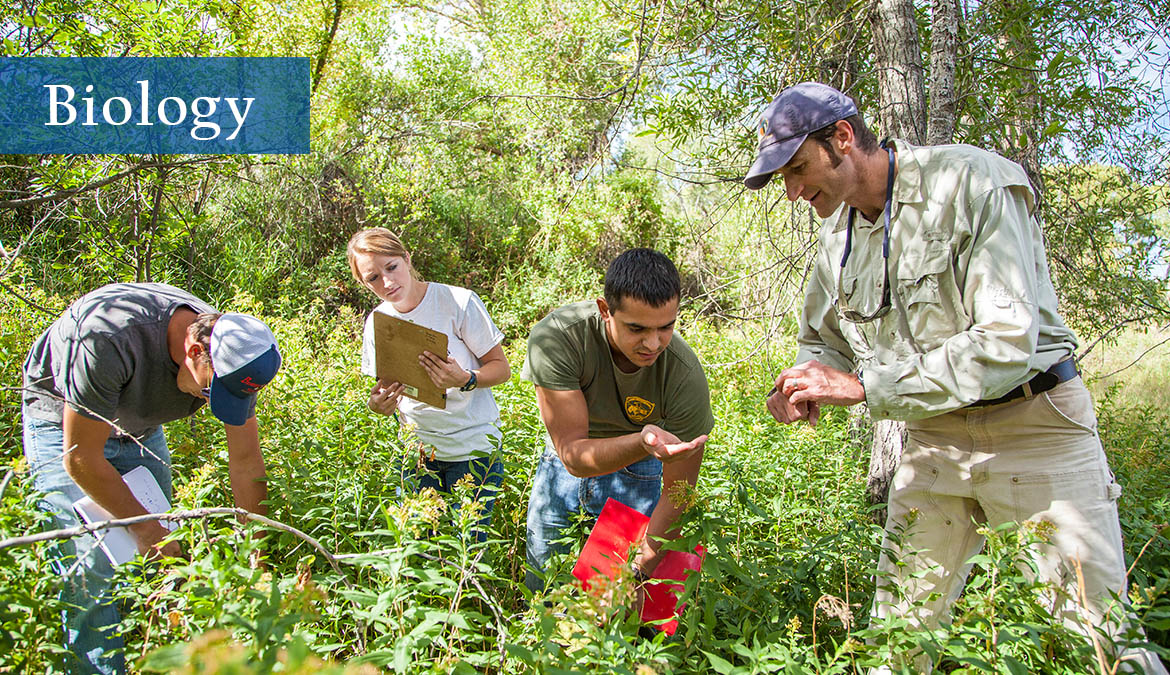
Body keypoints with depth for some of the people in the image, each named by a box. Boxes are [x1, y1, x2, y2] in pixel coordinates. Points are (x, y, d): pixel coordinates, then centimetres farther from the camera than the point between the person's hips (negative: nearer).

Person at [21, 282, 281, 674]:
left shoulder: (232, 352, -24)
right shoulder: (108, 338, -39)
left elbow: (247, 464, -16)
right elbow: (80, 458, -28)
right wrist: (144, 526, -18)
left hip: (140, 427, 5)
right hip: (62, 420, -4)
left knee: (159, 562, 2)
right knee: (92, 569, -13)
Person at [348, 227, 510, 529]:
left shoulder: (458, 301, -13)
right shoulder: (376, 322, 2)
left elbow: (501, 368, -7)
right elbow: (385, 391, 11)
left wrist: (464, 380, -28)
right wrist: (377, 405, -13)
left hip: (471, 445, -3)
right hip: (415, 448, 4)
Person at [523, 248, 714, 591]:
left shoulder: (686, 377, -31)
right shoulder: (554, 338, -34)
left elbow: (678, 491, -21)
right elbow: (572, 453, -35)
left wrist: (643, 566, -20)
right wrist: (642, 442, -52)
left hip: (636, 472, -1)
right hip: (563, 464, 1)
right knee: (540, 584, 18)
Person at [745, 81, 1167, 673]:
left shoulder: (971, 182, -18)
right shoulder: (837, 236, 3)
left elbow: (1008, 341, -26)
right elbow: (822, 345, 14)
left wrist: (863, 384, -28)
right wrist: (804, 393, -10)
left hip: (1035, 424, -5)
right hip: (933, 435, 5)